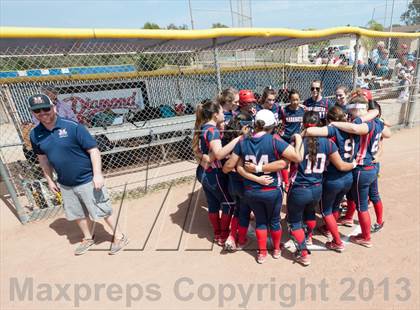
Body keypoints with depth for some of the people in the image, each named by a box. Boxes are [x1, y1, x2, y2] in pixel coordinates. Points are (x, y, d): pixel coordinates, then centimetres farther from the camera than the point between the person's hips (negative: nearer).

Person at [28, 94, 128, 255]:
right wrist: (50, 179, 16)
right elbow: (42, 158, 14)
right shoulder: (35, 134, -1)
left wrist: (97, 174, -23)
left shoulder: (73, 127, -18)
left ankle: (119, 237, 24)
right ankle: (88, 238, 44)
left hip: (88, 180, -6)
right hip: (65, 184, 6)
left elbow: (93, 150, -17)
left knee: (103, 211, 4)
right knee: (78, 214, 21)